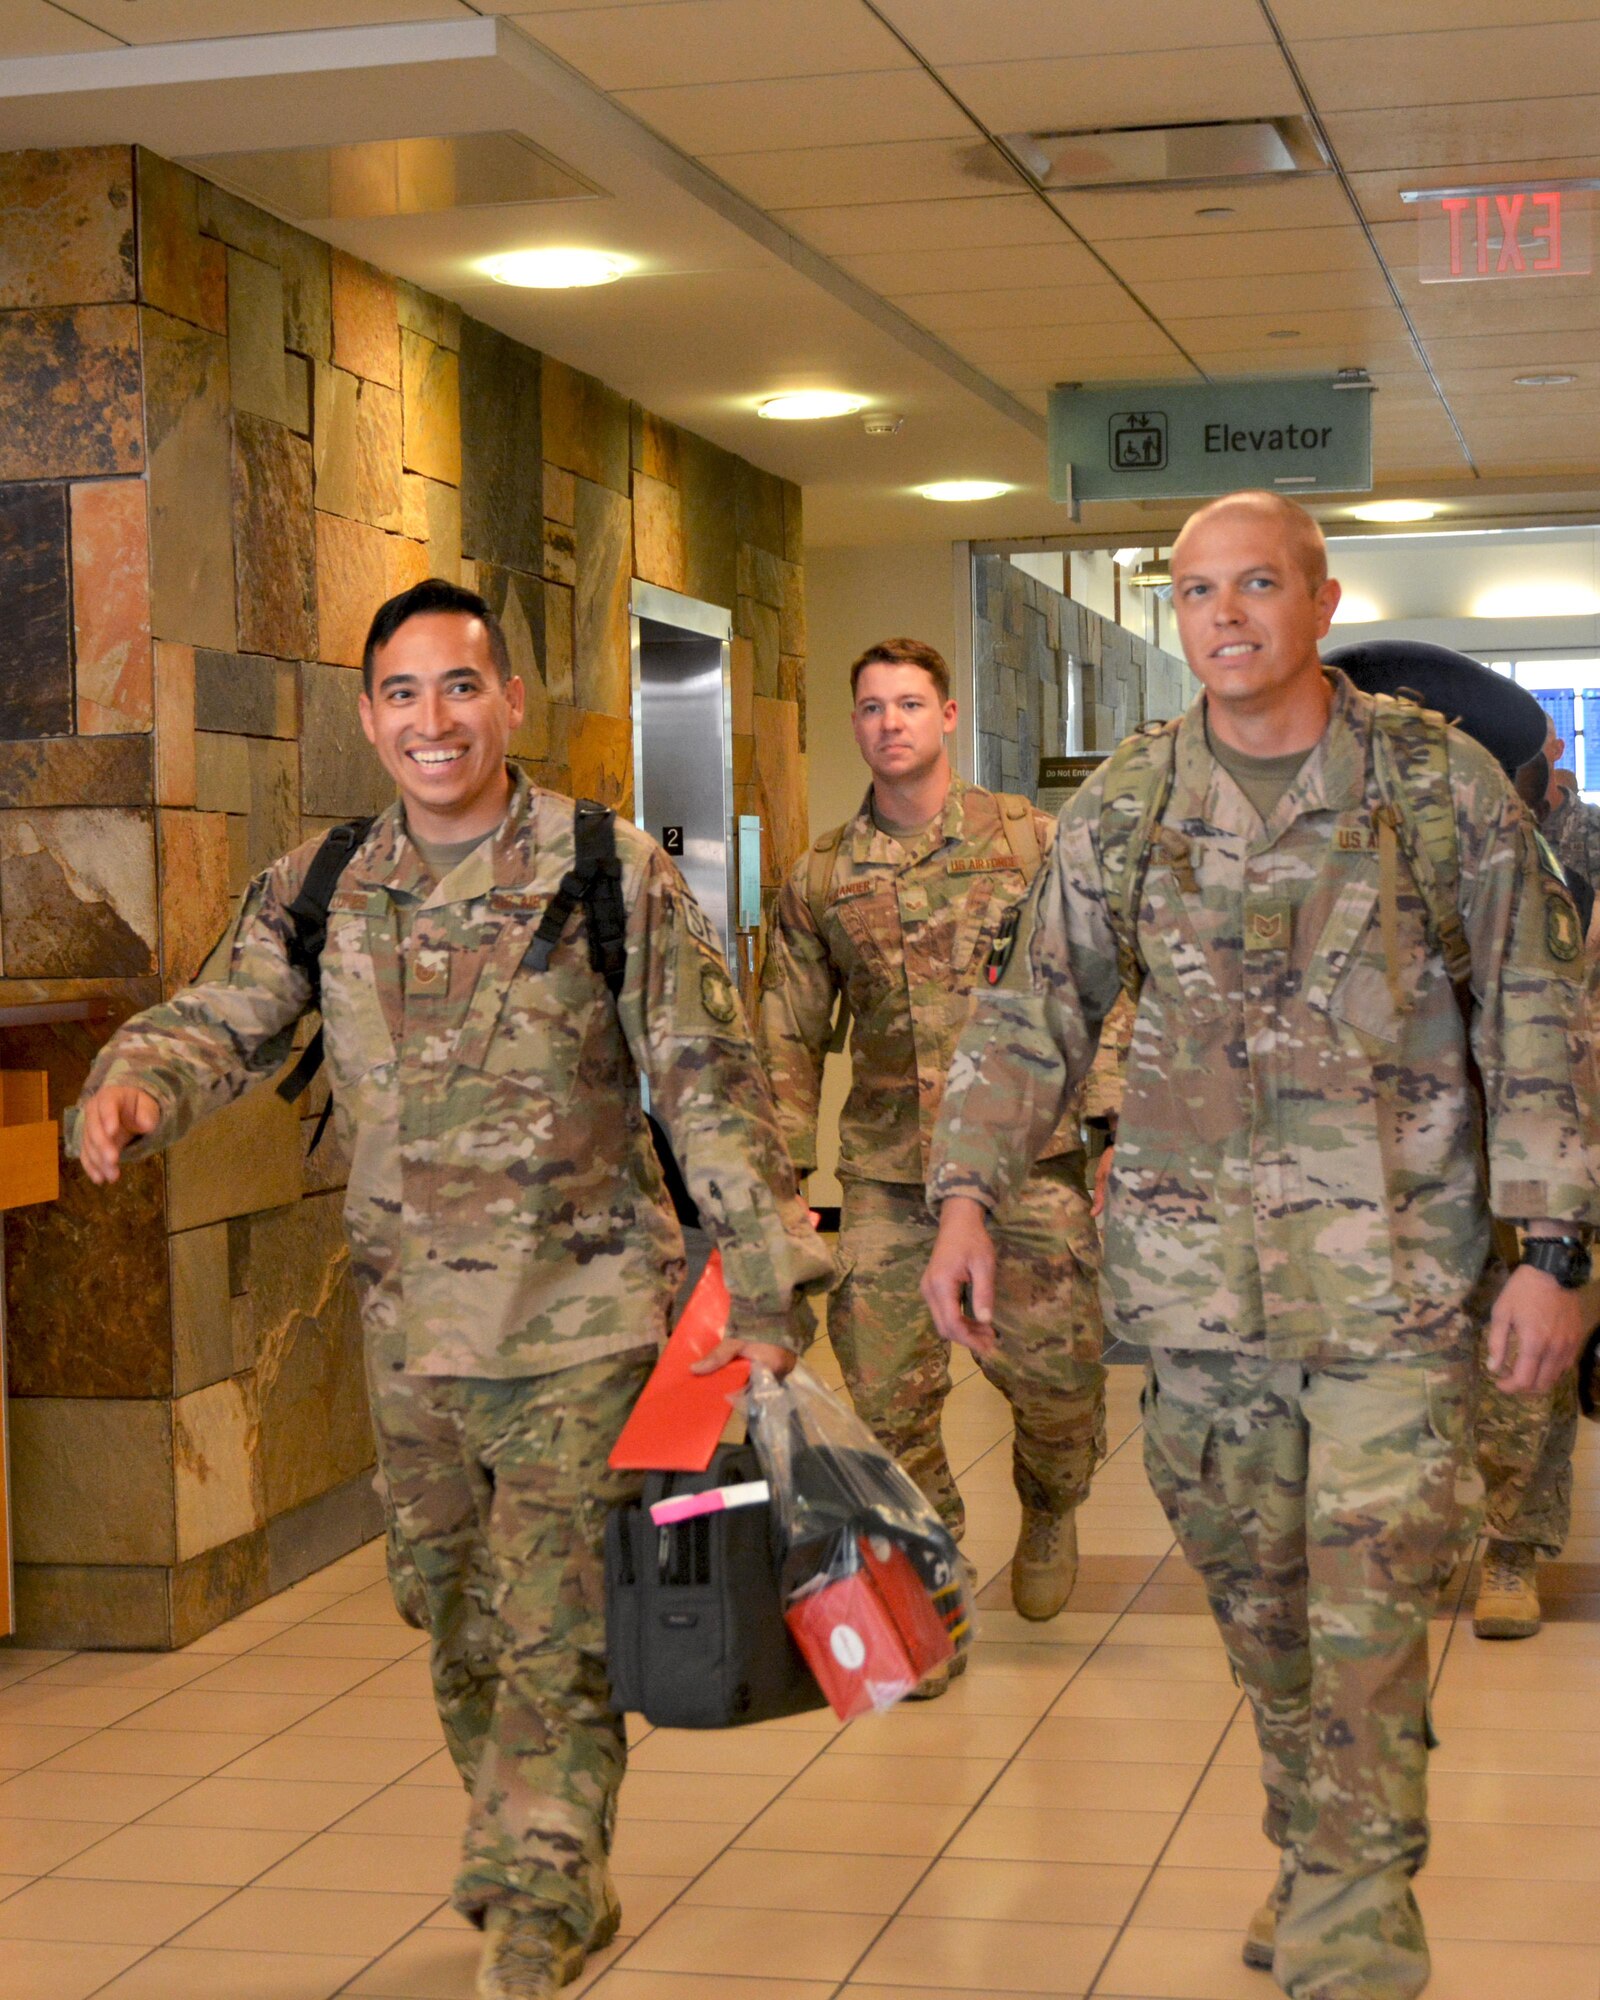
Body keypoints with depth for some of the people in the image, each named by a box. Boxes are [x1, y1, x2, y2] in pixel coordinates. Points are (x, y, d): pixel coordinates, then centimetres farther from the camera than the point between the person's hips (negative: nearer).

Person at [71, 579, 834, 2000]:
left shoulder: (616, 875, -8)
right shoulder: (319, 891, 3)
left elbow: (713, 1089, -8)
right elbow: (225, 1023, 4)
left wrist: (766, 1286, -10)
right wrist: (136, 1083, -20)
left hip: (578, 1323, -5)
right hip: (411, 1331, 5)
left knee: (555, 1641, -4)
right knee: (462, 1630, 17)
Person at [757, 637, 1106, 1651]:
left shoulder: (1031, 839, 3)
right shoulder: (821, 878, 9)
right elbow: (789, 1037, 12)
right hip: (887, 1176, 2)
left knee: (1057, 1374, 1)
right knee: (890, 1395, 0)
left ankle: (1051, 1512, 34)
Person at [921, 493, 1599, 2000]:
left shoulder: (1443, 782, -2)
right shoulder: (1123, 806, 4)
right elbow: (1033, 1017, 8)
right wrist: (965, 1195, -4)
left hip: (1394, 1272, -3)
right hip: (1195, 1278, 3)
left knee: (1369, 1620, -7)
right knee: (1256, 1602, 14)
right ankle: (1313, 1860, 34)